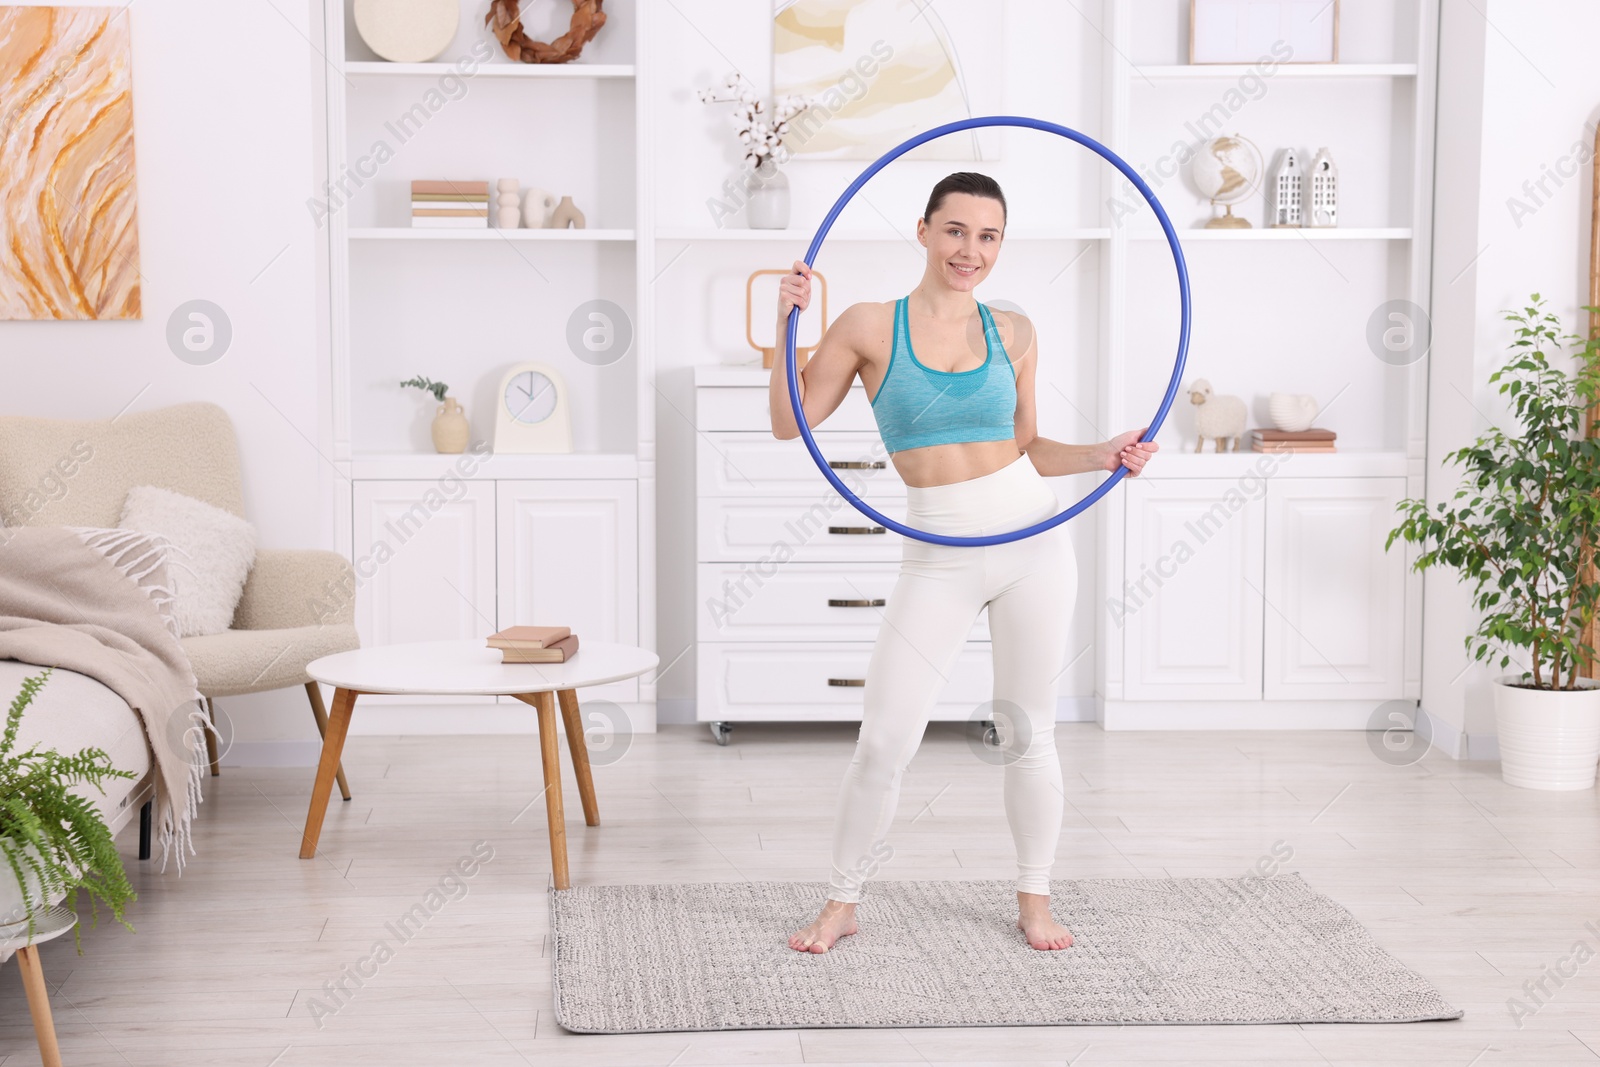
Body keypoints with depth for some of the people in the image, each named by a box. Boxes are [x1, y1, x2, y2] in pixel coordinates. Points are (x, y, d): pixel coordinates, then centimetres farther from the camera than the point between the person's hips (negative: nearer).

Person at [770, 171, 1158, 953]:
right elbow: (790, 422, -1)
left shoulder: (1012, 333, 7)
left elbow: (1025, 448, 14)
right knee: (883, 740, -3)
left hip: (1029, 536, 2)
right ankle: (842, 902, 15)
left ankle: (1034, 897, 25)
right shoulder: (869, 327, 0)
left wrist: (1101, 455, -1)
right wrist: (786, 323, -9)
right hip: (938, 557, -2)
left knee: (1029, 732, 8)